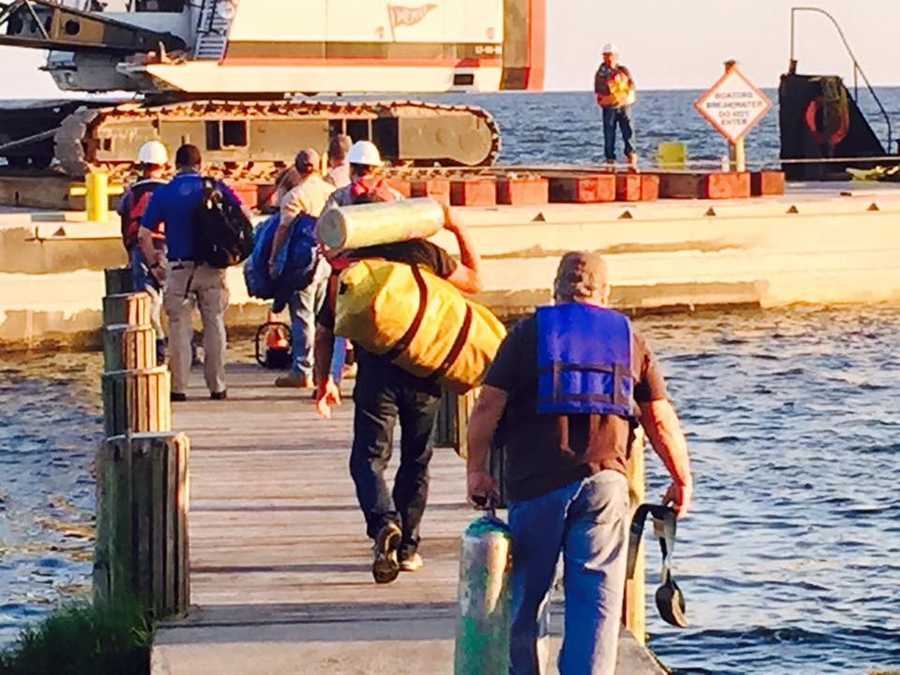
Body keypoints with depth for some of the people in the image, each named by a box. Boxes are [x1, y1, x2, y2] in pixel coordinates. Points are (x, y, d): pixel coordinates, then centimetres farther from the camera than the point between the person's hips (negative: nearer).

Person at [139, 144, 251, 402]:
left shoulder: (163, 194, 1)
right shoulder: (215, 187, 1)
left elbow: (143, 235, -4)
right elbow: (245, 215, -5)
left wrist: (155, 264, 7)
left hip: (178, 269, 0)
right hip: (212, 267, 0)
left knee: (179, 327, 6)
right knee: (214, 324, 9)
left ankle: (178, 387, 4)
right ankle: (217, 387, 9)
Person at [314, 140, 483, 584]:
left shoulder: (347, 267, 4)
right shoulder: (423, 253, 2)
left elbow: (325, 331, 4)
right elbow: (474, 281, 13)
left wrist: (324, 381, 12)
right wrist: (459, 231, 21)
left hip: (376, 370, -1)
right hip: (425, 370, 1)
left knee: (368, 456, 1)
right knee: (416, 460, 15)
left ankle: (384, 523, -27)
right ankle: (409, 545, 17)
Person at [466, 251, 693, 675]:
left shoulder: (528, 333, 6)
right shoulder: (630, 341, 12)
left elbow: (488, 406, -1)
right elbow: (661, 419, 9)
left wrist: (476, 470, 6)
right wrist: (682, 480, 17)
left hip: (536, 483, -1)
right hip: (604, 482, 1)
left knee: (527, 593, 13)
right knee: (597, 597, 1)